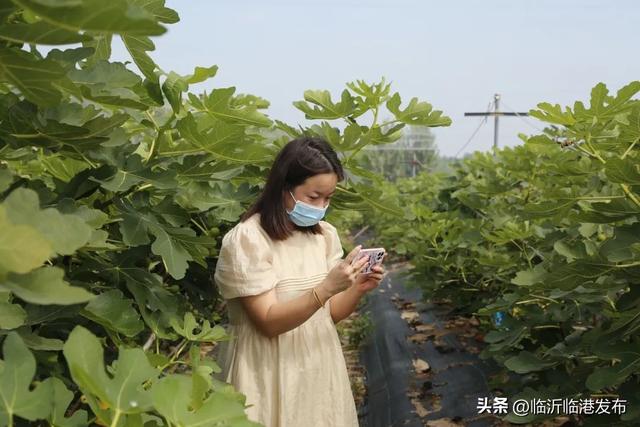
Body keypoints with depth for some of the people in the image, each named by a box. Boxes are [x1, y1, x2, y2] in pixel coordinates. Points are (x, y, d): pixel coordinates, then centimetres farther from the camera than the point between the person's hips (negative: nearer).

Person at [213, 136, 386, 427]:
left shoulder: (325, 235, 3)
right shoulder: (246, 240, -16)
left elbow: (329, 314, 6)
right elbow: (269, 322, -20)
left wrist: (357, 289, -12)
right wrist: (326, 288, -30)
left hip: (319, 368, 6)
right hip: (270, 375, -6)